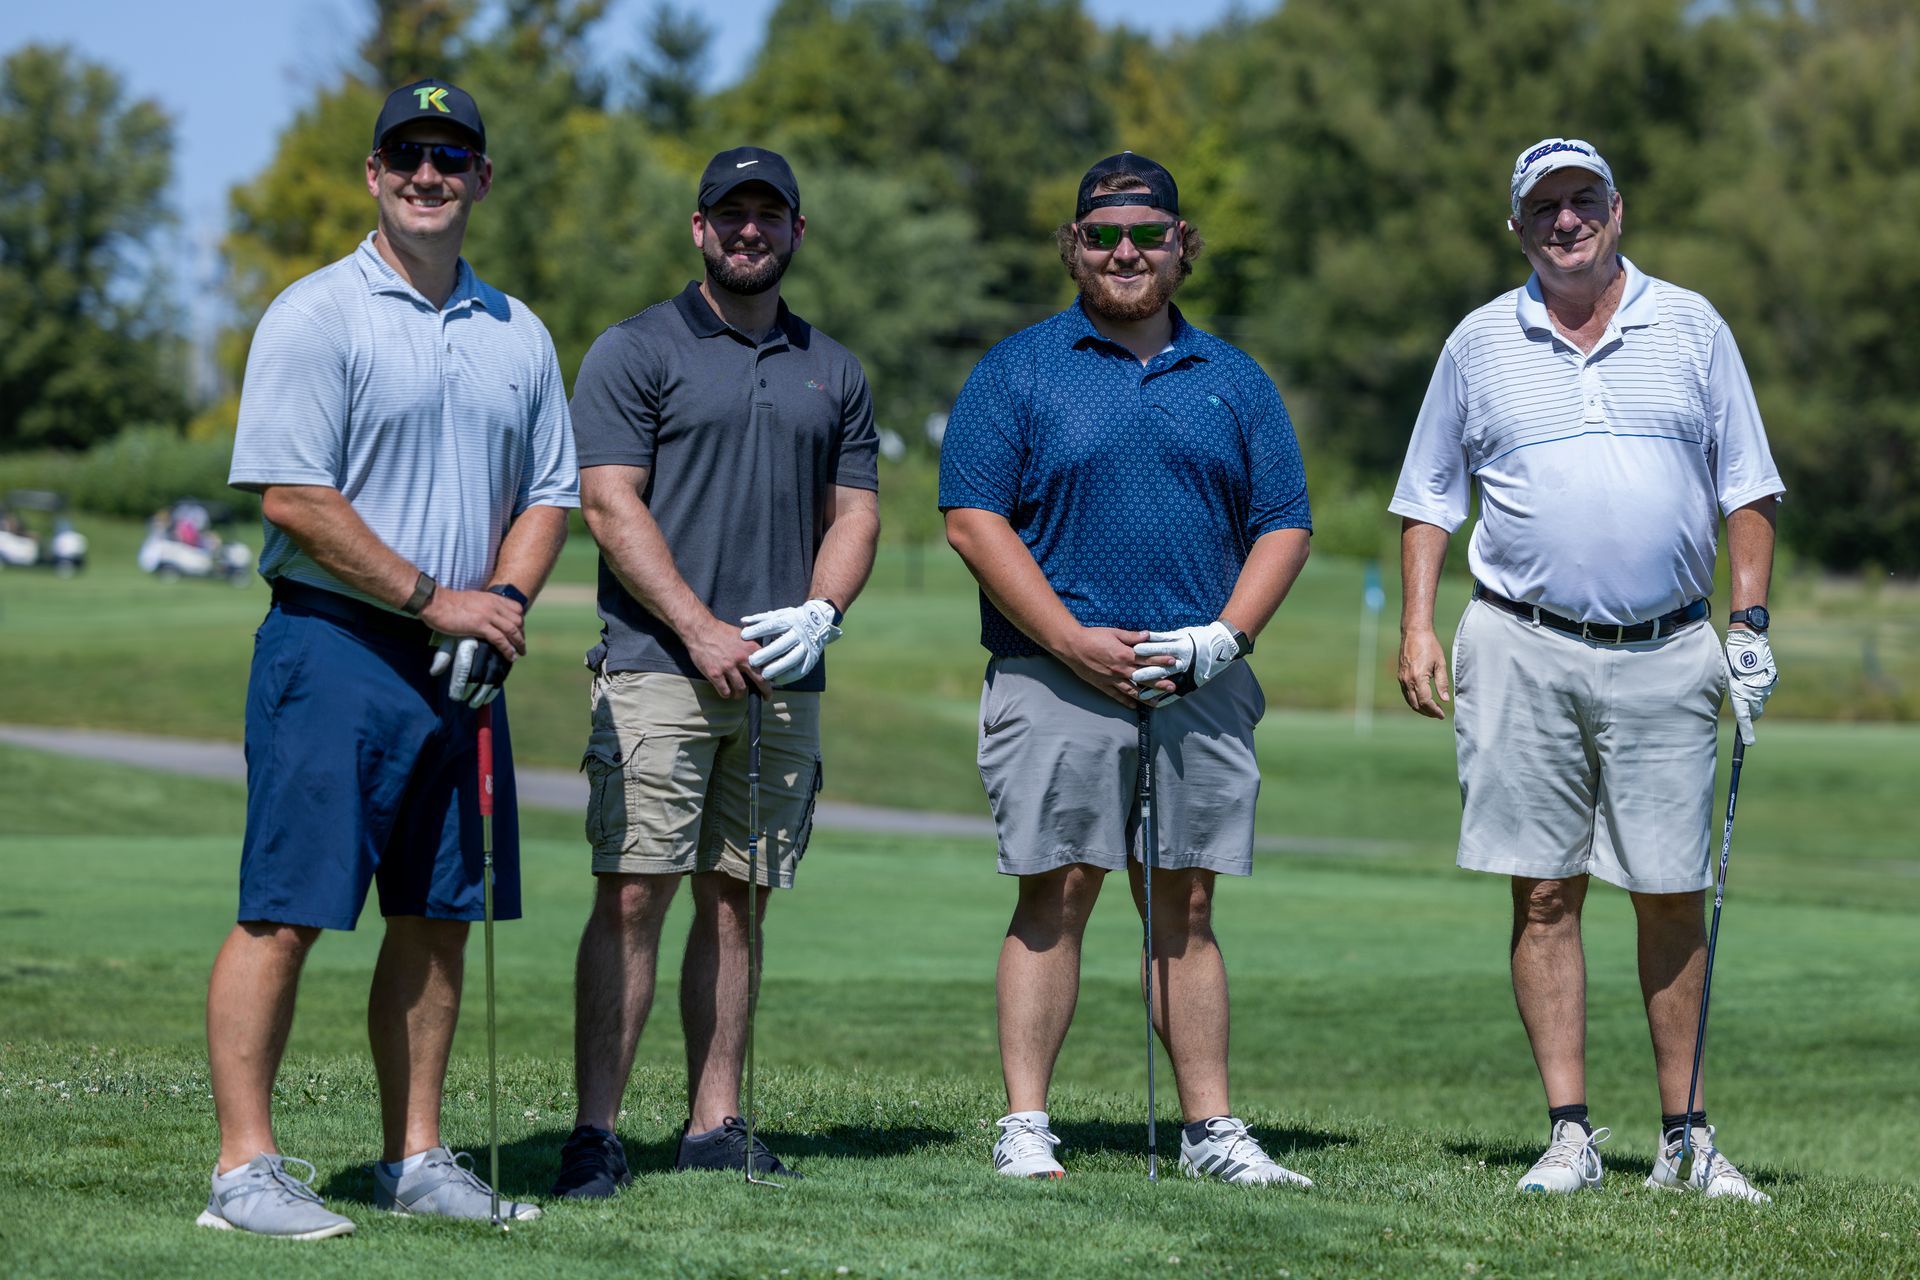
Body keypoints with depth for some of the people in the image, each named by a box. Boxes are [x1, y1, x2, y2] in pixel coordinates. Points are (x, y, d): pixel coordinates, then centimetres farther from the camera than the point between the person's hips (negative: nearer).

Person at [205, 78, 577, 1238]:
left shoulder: (518, 335, 13)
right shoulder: (316, 317, -6)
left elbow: (547, 493, 17)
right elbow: (291, 498, -12)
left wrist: (502, 603, -2)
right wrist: (432, 597, -12)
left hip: (461, 665, 6)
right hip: (332, 647, -6)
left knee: (438, 920, 8)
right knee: (285, 913, -8)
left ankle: (417, 1158, 16)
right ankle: (247, 1167, -6)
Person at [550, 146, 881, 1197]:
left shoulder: (833, 372, 16)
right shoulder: (635, 352, 1)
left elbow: (855, 511, 16)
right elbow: (611, 504, -6)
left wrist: (818, 613, -4)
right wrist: (701, 631, -14)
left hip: (784, 677, 5)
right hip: (657, 667, -4)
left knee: (737, 899, 6)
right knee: (632, 894, -9)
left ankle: (714, 1123, 11)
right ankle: (594, 1132, -9)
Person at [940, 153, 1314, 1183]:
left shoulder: (1234, 382, 15)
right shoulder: (1017, 371, 4)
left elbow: (1284, 524, 12)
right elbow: (973, 518, -4)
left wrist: (1220, 639, -5)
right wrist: (1076, 642, -12)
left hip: (1202, 685, 3)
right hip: (1057, 680, -3)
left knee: (1185, 907, 6)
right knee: (1054, 896, -6)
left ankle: (1210, 1127, 8)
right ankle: (1024, 1127, -3)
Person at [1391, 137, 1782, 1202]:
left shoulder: (1690, 327, 8)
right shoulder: (1480, 343, 8)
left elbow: (1745, 486, 10)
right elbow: (1430, 496, 13)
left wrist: (1750, 620, 1)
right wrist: (1416, 626, 4)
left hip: (1665, 655, 0)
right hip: (1523, 648, 0)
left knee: (1671, 897, 1)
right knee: (1544, 893, -2)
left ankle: (1683, 1134, 8)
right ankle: (1569, 1132, 3)